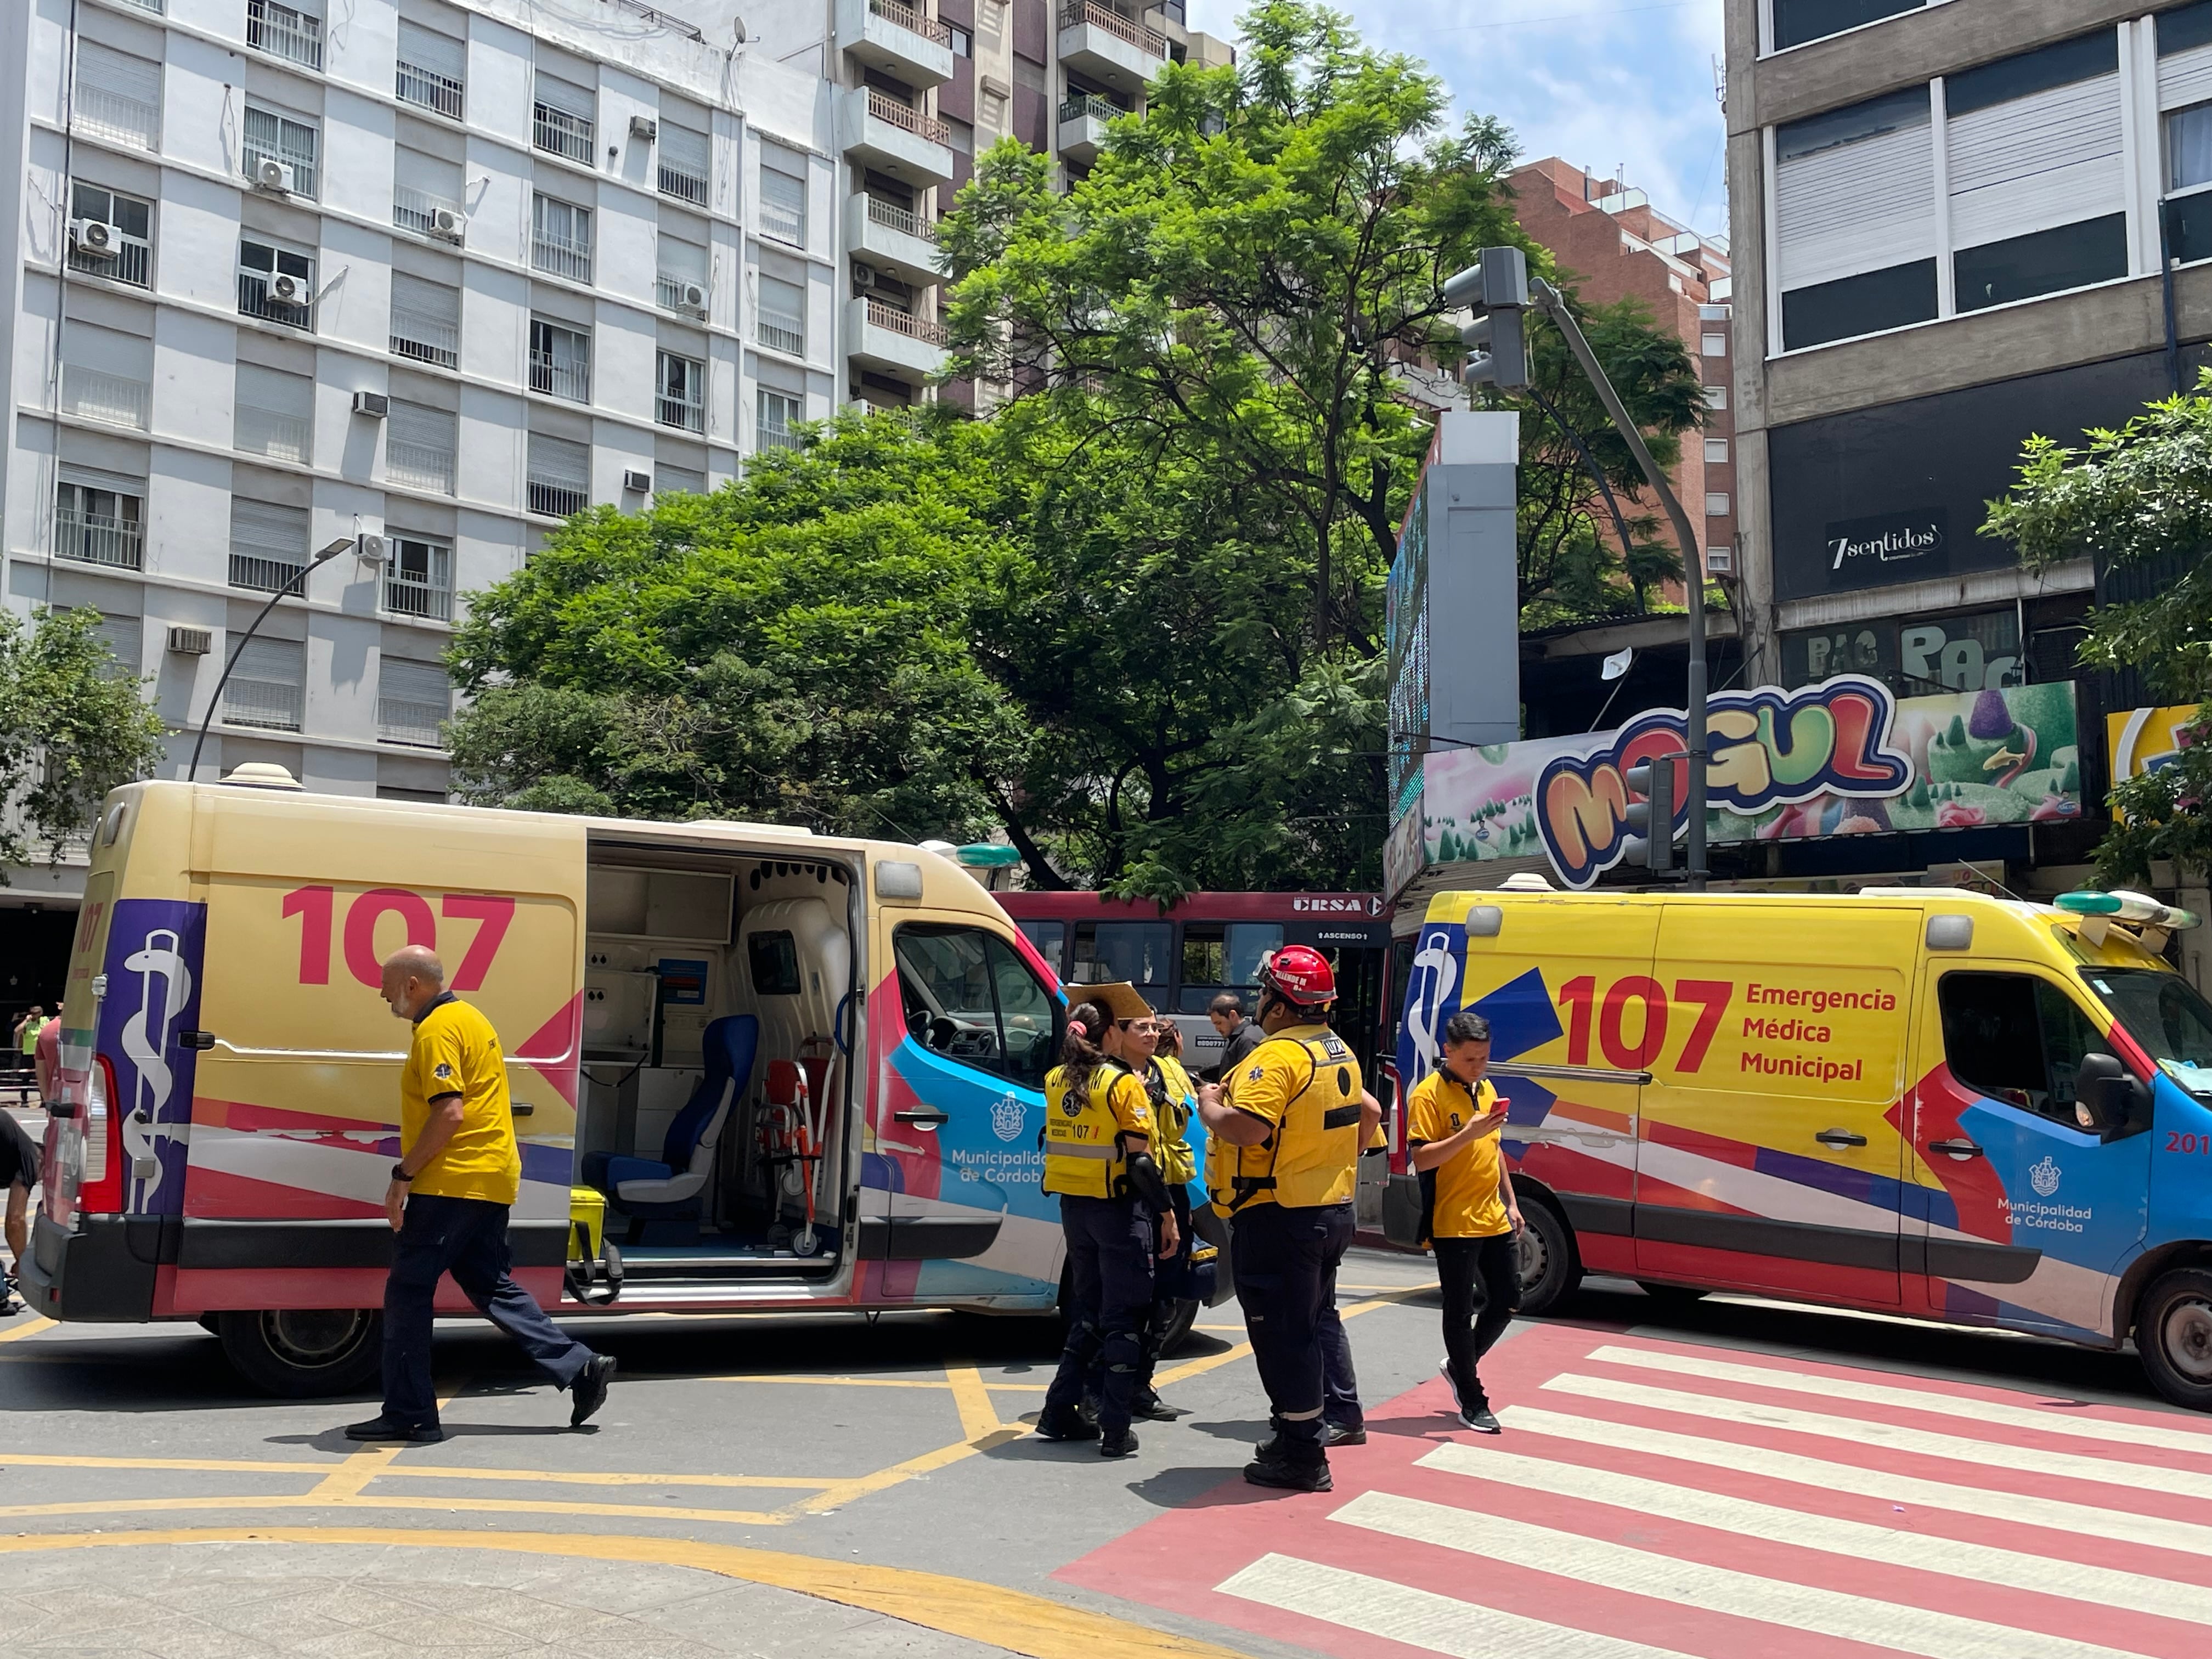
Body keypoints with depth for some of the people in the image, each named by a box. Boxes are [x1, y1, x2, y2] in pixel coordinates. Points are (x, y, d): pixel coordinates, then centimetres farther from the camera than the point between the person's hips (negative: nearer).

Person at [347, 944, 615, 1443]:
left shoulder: (437, 1030, -13)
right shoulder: (469, 1018, 19)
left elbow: (449, 1113, -23)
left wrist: (403, 1175, -17)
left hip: (452, 1183, -10)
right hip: (492, 1180, 10)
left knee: (408, 1290, -3)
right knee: (489, 1285, 15)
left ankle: (407, 1413, 1)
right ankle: (579, 1368, 10)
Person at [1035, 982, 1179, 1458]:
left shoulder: (1060, 1080, 7)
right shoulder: (1123, 1083, -15)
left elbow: (1052, 1143, 10)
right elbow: (1139, 1161, -17)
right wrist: (1168, 1214, -13)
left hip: (1074, 1205, 7)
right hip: (1120, 1210, -7)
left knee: (1087, 1311, 19)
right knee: (1123, 1318, 2)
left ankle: (1060, 1413, 22)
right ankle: (1115, 1432, 4)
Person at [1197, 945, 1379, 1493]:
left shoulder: (1279, 1055, -20)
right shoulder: (1339, 1053, 11)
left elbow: (1246, 1128, -31)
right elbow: (1369, 1112, 23)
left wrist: (1209, 1106, -13)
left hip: (1279, 1218, -10)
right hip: (1333, 1211, 10)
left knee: (1283, 1334, -2)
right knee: (1316, 1321, 21)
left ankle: (1300, 1455, 3)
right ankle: (1325, 1421, 31)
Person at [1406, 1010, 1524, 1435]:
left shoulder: (1486, 1089, 12)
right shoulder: (1428, 1095, -12)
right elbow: (1421, 1159, -18)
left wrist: (1511, 1202, 19)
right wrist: (1467, 1134, -28)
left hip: (1494, 1220, 8)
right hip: (1454, 1225, -7)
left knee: (1507, 1300, 13)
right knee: (1460, 1312, 2)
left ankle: (1460, 1364, 33)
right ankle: (1472, 1403, 11)